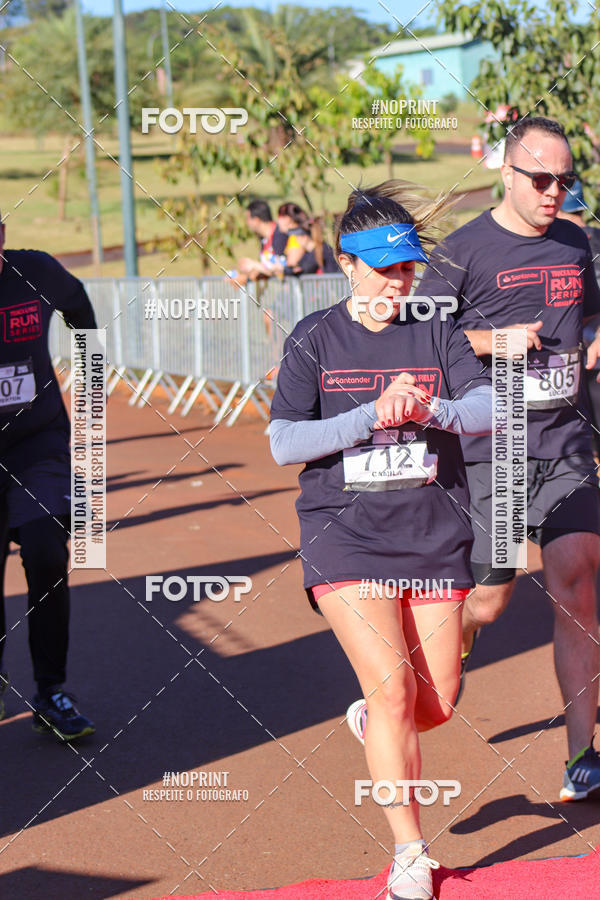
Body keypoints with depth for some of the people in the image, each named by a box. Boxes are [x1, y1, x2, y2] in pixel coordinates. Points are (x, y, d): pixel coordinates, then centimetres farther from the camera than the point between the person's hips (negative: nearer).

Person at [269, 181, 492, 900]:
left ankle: (374, 725, 42)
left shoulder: (438, 333, 6)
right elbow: (283, 444, -7)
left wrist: (427, 409, -29)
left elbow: (488, 409, -9)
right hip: (345, 536, -3)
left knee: (437, 702, 5)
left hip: (434, 535, 3)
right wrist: (372, 415, -19)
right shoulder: (314, 340, 1)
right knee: (393, 687, -13)